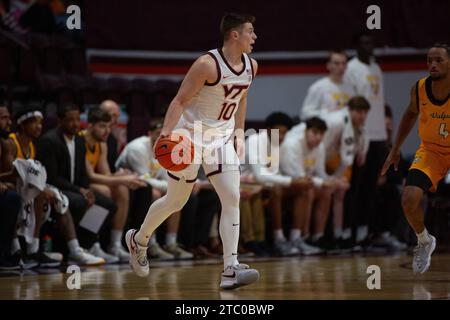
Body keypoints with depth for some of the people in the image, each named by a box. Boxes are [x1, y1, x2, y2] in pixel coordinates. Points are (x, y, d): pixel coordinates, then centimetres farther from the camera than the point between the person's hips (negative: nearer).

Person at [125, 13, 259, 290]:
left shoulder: (251, 66, 0)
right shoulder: (207, 65, -22)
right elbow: (180, 101, -20)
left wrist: (239, 132, 12)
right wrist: (167, 133, -31)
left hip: (222, 137, 6)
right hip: (191, 135, -6)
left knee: (232, 199, -11)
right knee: (176, 201, 9)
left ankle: (231, 270, -15)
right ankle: (139, 240, 37)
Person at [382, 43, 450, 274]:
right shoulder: (419, 88, -10)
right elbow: (410, 115, 12)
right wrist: (395, 150, 15)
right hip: (431, 151, 2)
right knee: (409, 199, -17)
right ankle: (424, 241, 12)